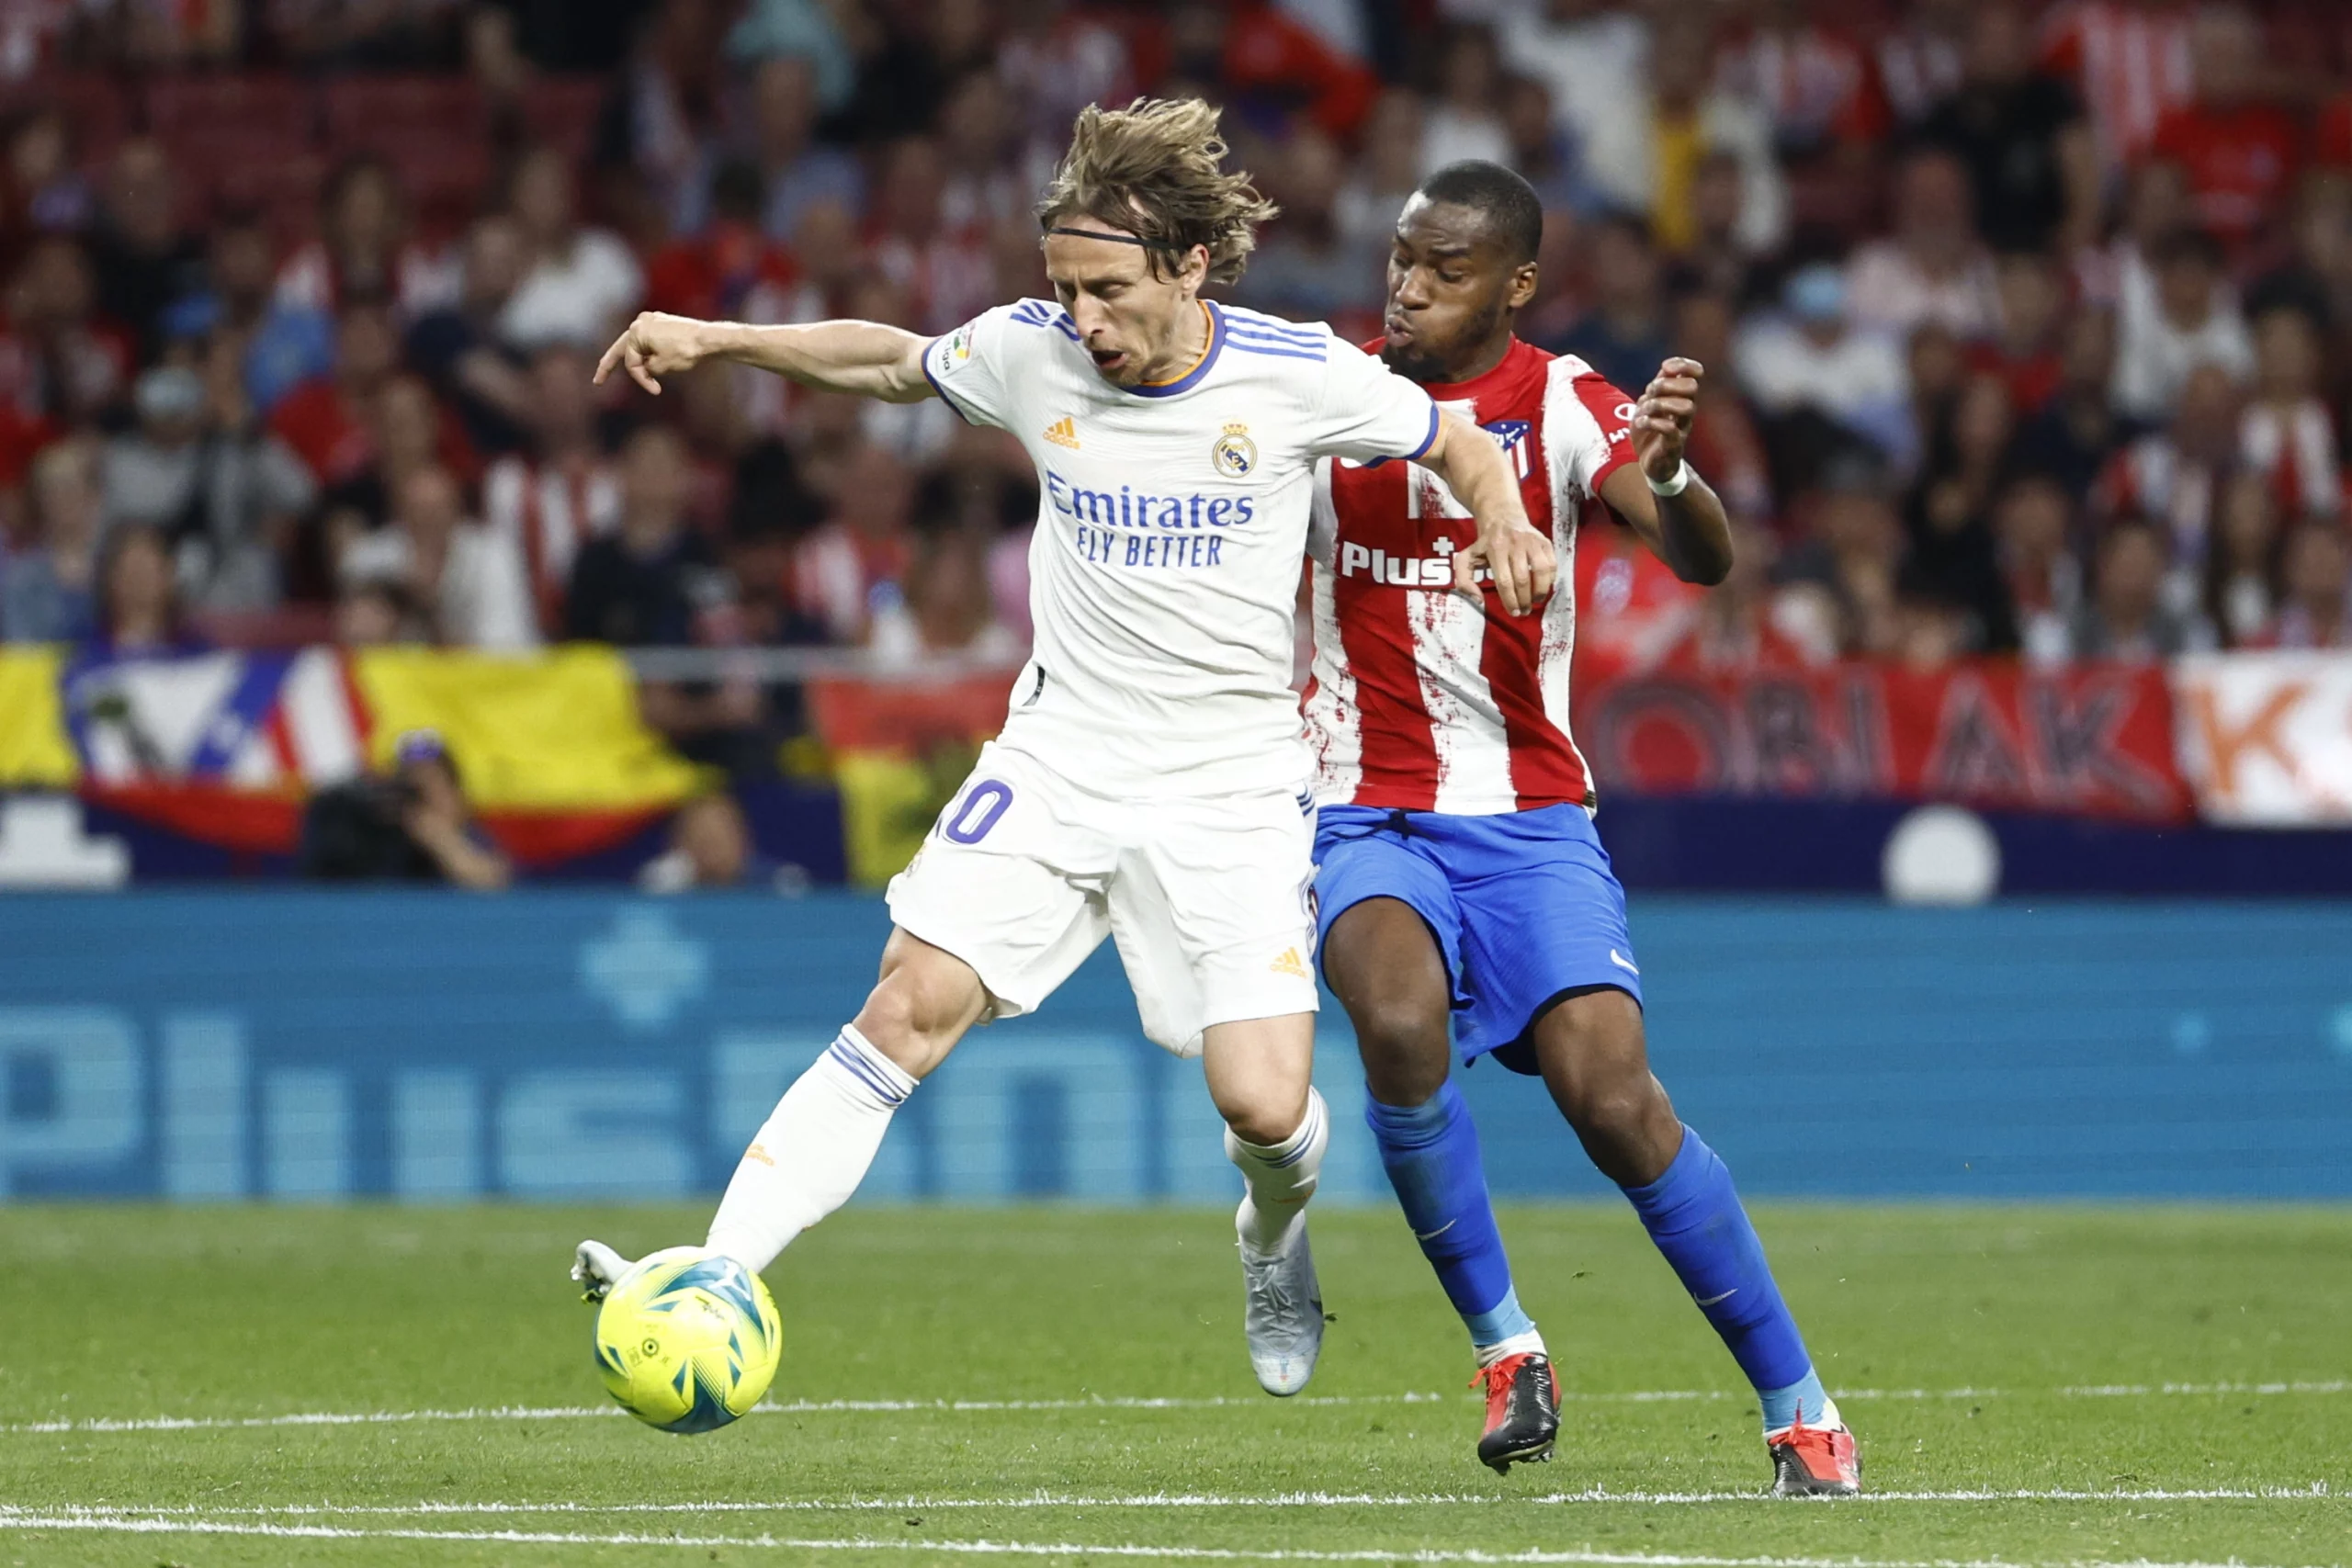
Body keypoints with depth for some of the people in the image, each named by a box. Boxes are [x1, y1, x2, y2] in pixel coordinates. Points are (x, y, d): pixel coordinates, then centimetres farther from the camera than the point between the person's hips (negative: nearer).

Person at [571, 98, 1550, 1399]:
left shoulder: (1297, 375, -10)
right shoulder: (1030, 353, -3)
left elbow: (1459, 444, 6)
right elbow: (892, 362, 17)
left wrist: (1503, 523, -16)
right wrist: (713, 341, 9)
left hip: (1231, 790, -2)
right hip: (1057, 757, 2)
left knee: (1264, 1108, -13)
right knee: (910, 1008, -16)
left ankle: (1273, 1242, 25)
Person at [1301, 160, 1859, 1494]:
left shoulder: (1563, 404, -4)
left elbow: (1702, 559, -18)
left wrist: (1669, 477, -40)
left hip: (1530, 819, -1)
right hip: (1369, 822, 1)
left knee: (1613, 1095, -16)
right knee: (1400, 1021, -30)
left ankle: (1799, 1407, -2)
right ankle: (1506, 1348, -13)